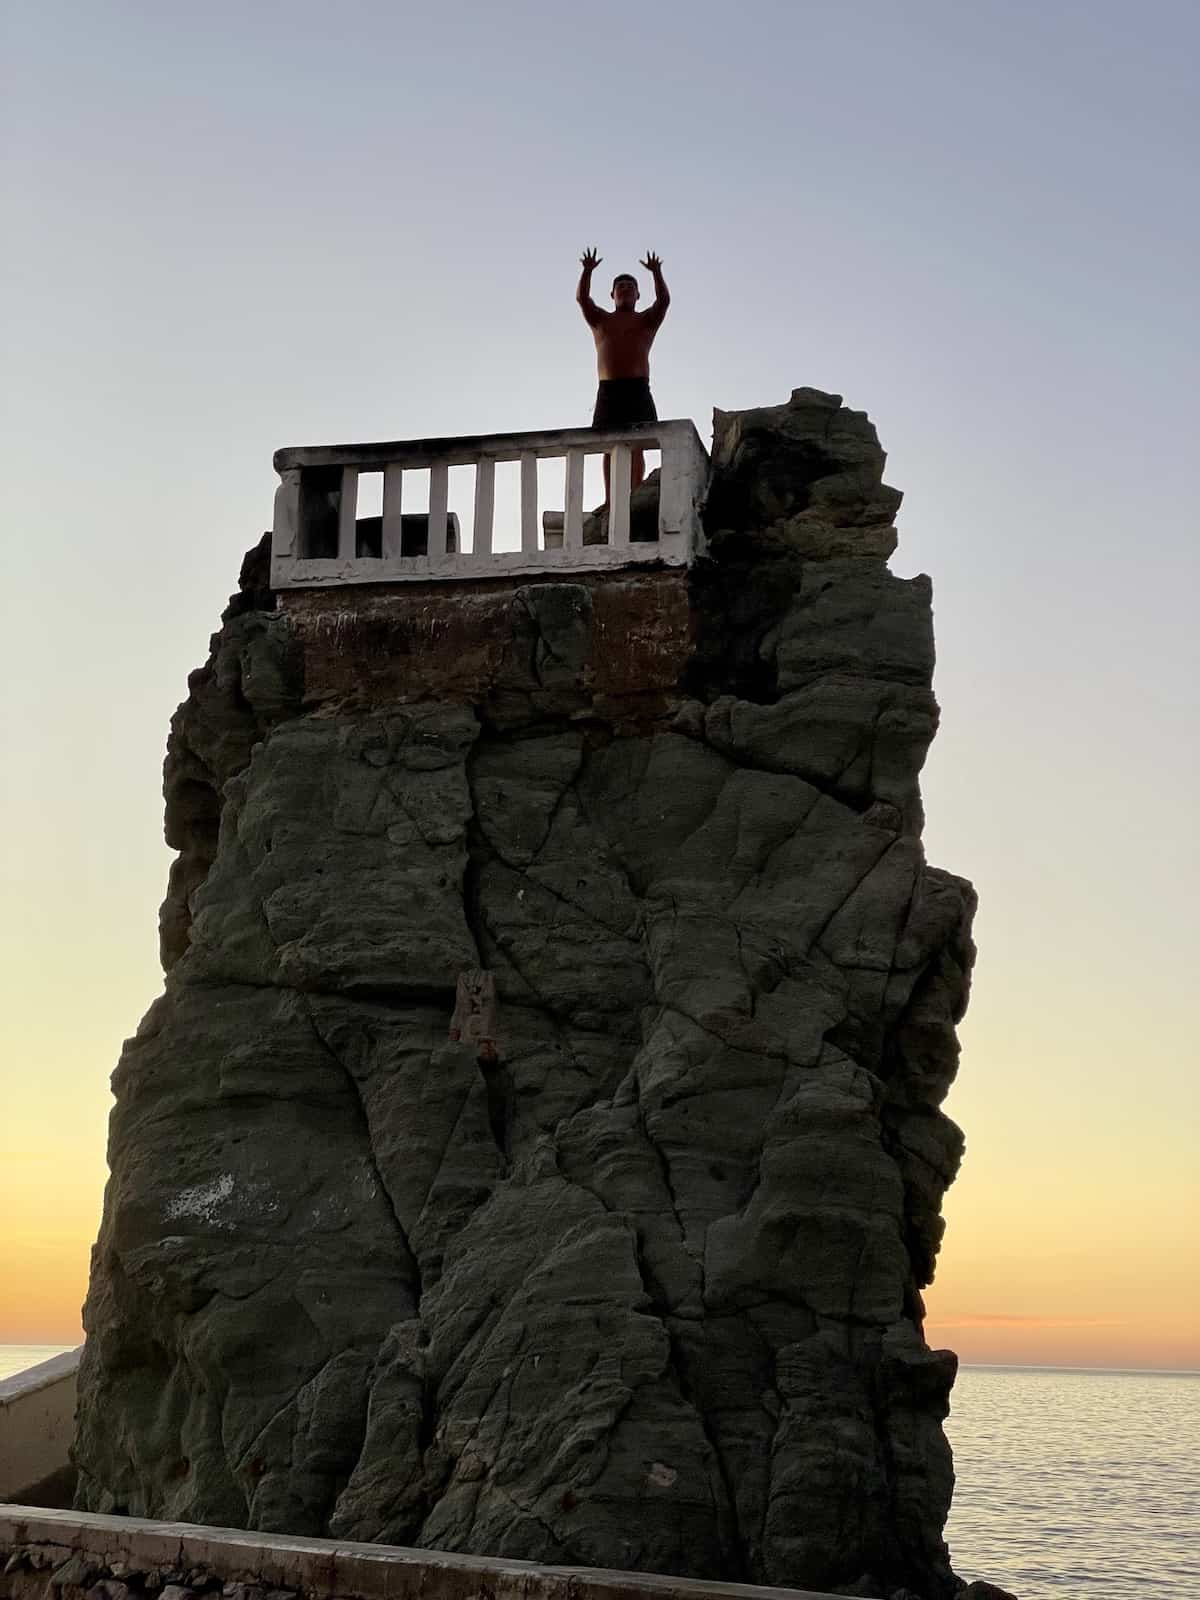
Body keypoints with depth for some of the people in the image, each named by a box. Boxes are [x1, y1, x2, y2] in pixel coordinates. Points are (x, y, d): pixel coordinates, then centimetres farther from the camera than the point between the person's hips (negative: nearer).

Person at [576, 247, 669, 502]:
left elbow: (664, 300, -4)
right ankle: (609, 499, -8)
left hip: (638, 390, -1)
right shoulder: (600, 320, 18)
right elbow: (582, 298, 3)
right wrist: (587, 271, -12)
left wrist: (656, 273, -18)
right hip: (608, 391, 2)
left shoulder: (647, 320, 13)